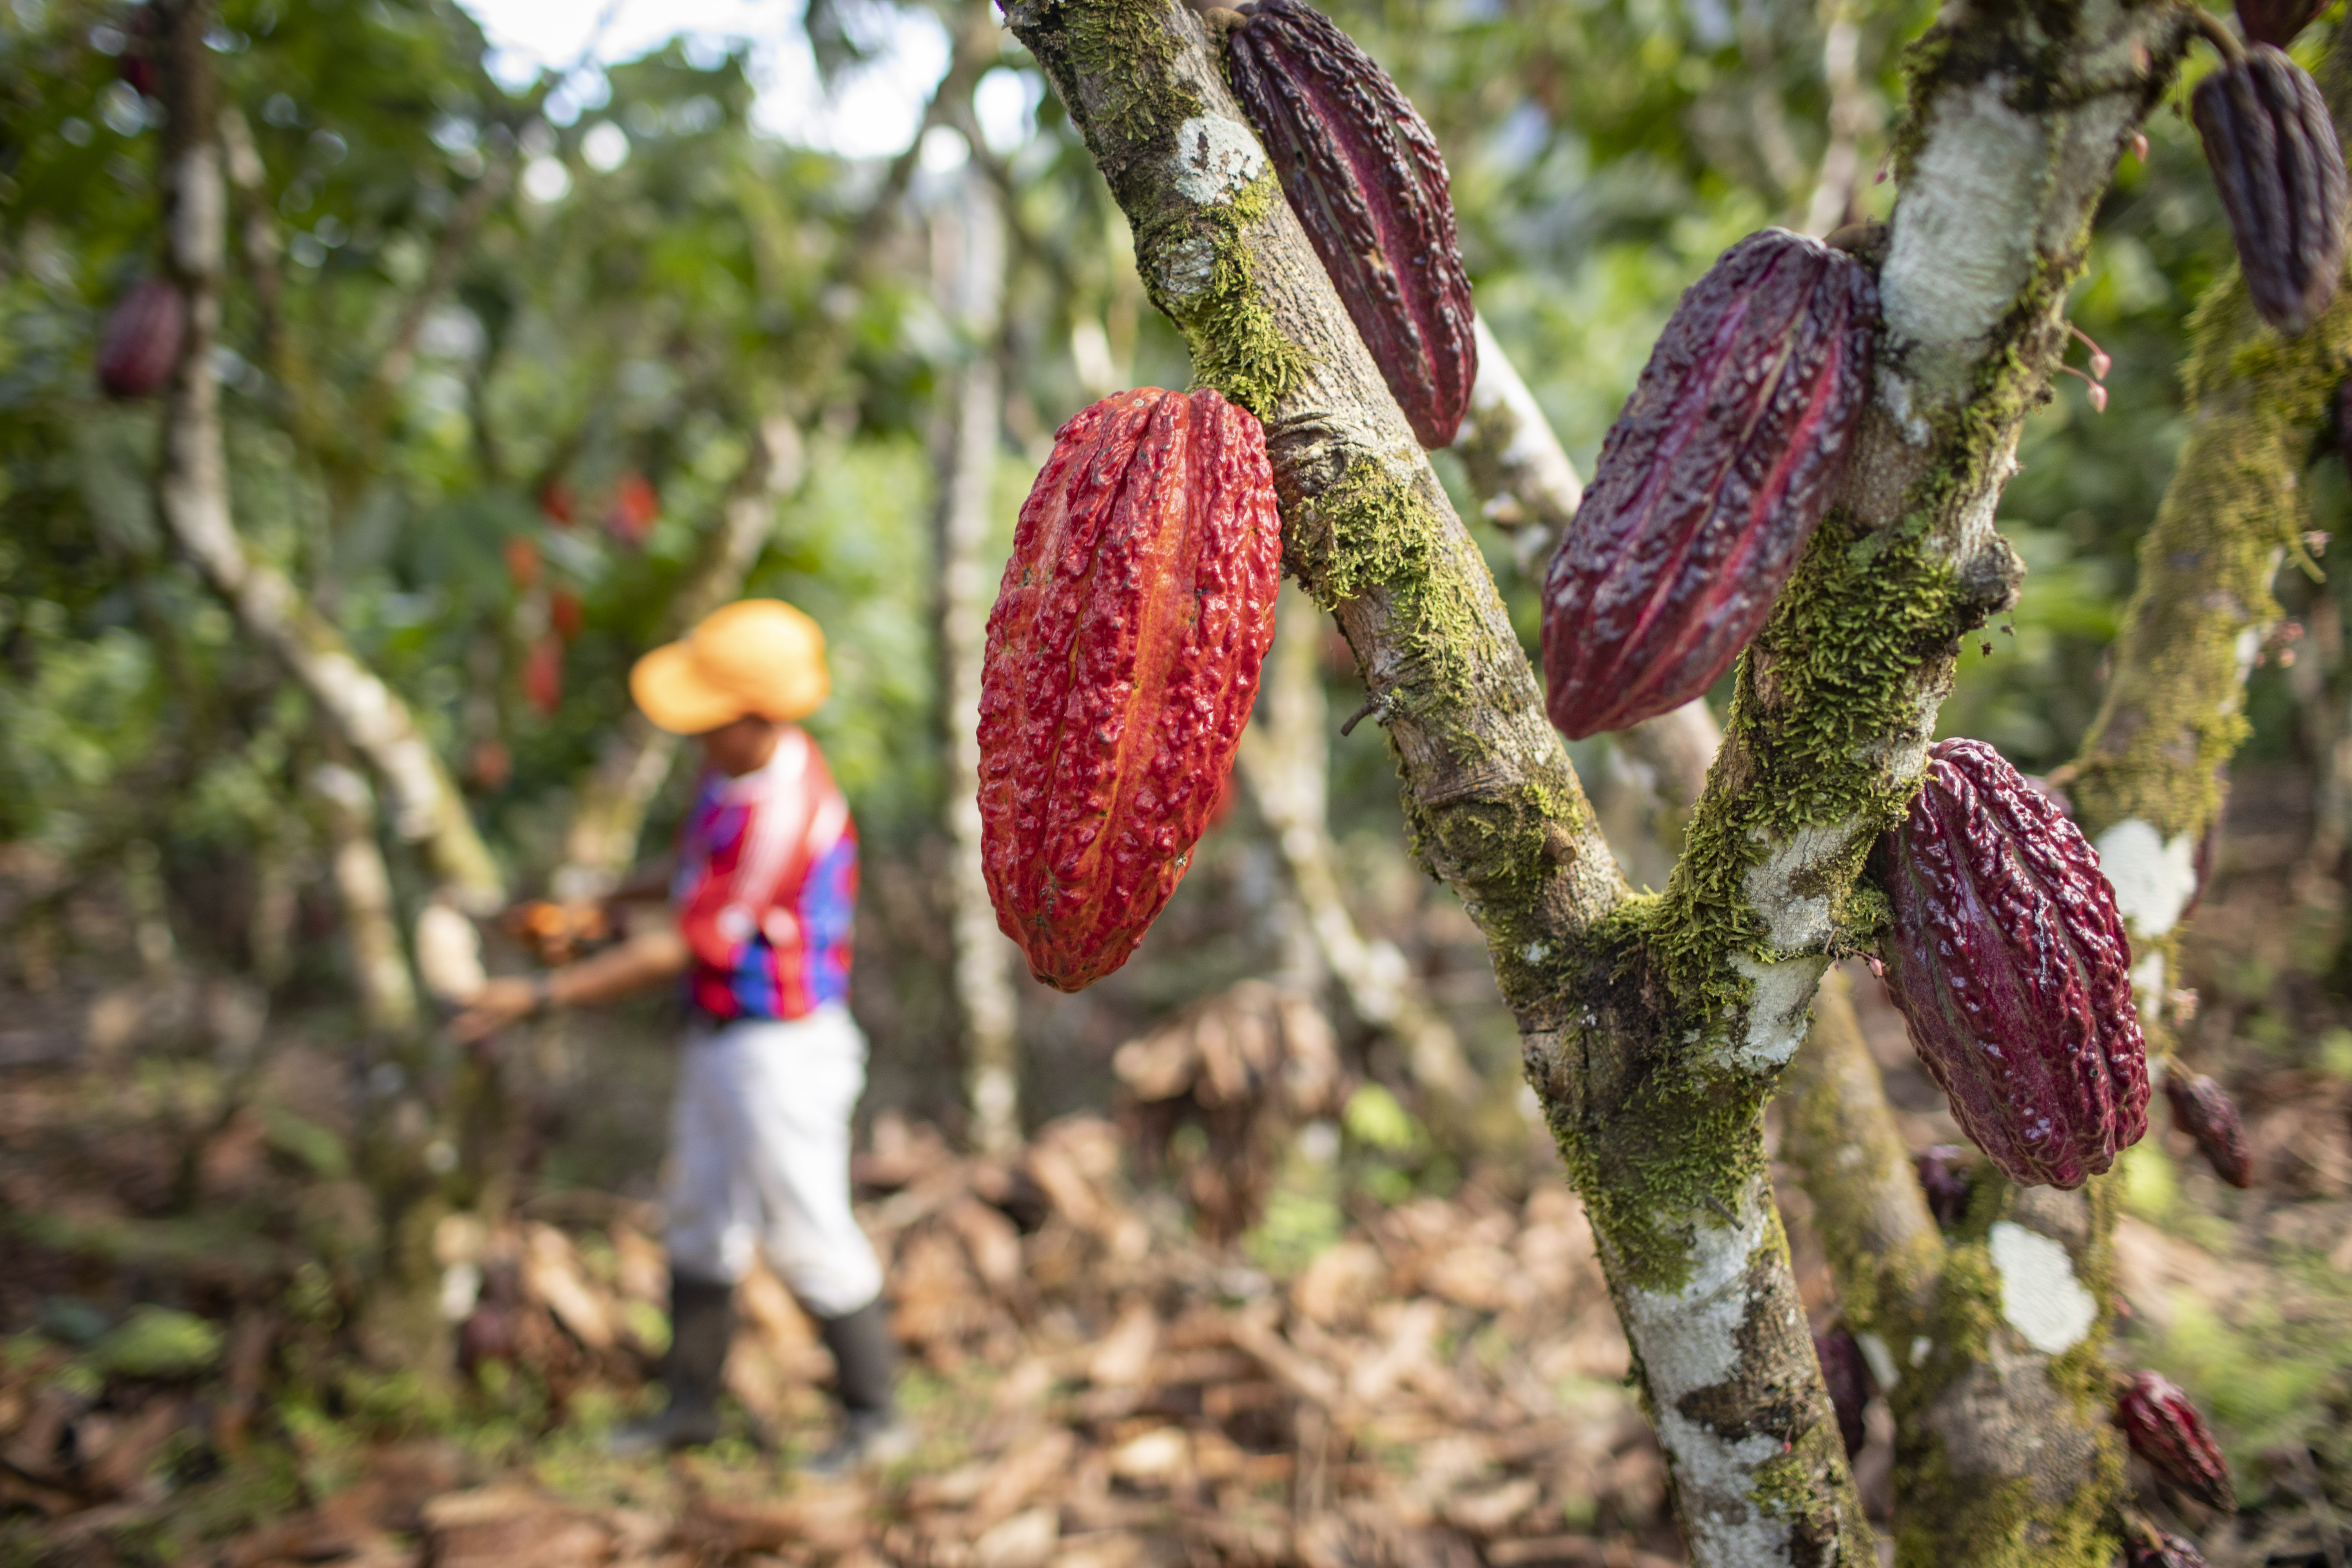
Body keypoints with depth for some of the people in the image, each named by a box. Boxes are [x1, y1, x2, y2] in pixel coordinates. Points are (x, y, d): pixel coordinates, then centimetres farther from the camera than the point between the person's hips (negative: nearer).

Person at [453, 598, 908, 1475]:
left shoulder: (782, 816, -29)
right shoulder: (735, 769, 1)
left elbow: (681, 953, -23)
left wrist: (540, 996, -16)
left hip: (782, 1048, -10)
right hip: (718, 1039, 10)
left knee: (807, 1236, 3)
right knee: (702, 1223, 19)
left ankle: (874, 1416, 21)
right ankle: (691, 1404, 35)